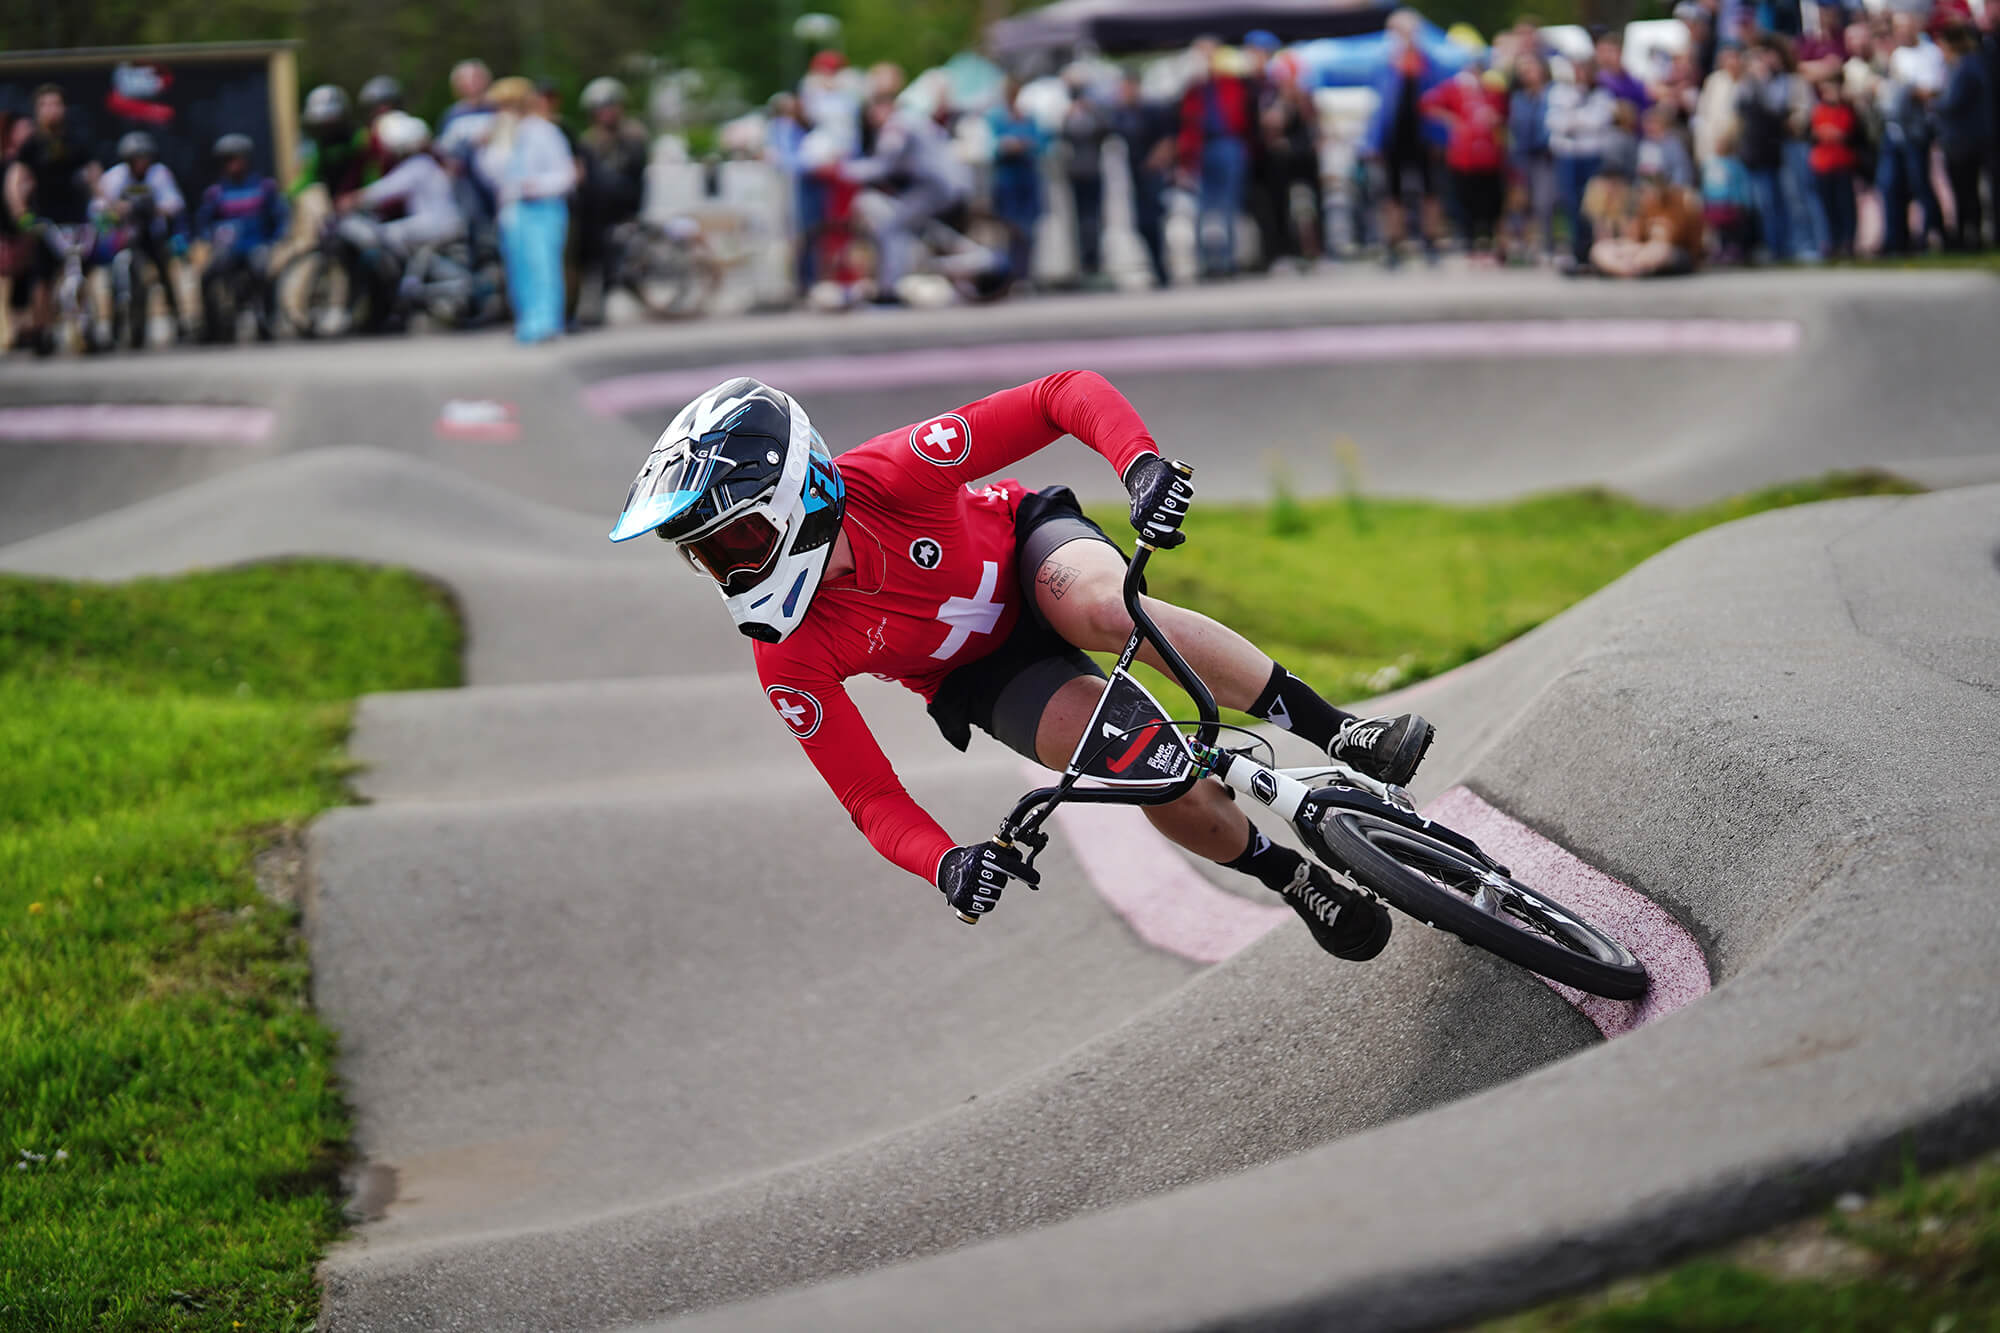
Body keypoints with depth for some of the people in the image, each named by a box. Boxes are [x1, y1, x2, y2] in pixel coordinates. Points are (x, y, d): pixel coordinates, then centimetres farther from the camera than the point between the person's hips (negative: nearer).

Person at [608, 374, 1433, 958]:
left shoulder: (892, 475, -34)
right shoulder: (791, 660, -28)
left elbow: (1069, 393, -32)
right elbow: (871, 799, -21)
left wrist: (1142, 462, -51)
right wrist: (945, 864, -41)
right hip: (983, 681, 1)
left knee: (1103, 606, -38)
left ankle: (1342, 733, -28)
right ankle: (1295, 882, -2)